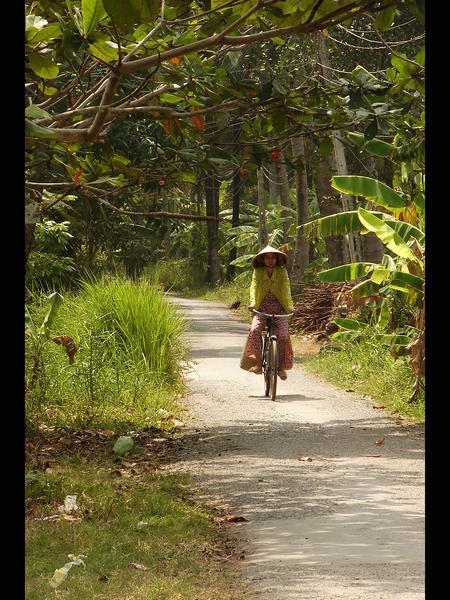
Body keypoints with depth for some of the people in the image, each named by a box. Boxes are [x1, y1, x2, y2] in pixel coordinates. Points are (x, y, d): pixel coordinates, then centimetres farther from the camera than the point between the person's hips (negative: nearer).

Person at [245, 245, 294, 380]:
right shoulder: (258, 272, 3)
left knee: (283, 336, -18)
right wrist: (253, 303, -32)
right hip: (261, 309, 0)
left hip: (279, 310, 0)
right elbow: (254, 287, -12)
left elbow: (286, 289, -12)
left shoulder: (282, 272, 1)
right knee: (255, 330, -28)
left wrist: (290, 305, -29)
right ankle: (258, 363, -23)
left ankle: (281, 367, 3)